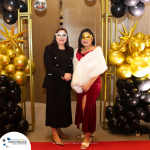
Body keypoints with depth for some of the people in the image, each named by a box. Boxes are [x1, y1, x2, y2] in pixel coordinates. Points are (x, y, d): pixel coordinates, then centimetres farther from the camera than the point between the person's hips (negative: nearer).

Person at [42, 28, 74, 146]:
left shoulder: (70, 50, 13)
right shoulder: (49, 49, -2)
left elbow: (73, 65, 11)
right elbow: (48, 65, -13)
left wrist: (70, 74, -10)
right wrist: (63, 74, -18)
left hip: (65, 83, 5)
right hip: (53, 82, -4)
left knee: (64, 106, 7)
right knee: (54, 105, 1)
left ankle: (59, 129, 22)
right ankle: (54, 133, 11)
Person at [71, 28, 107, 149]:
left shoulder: (96, 51, -6)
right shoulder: (77, 52, 11)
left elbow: (98, 69, -12)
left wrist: (89, 84, -17)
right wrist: (75, 81, 2)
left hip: (92, 84, -5)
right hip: (80, 84, 5)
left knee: (87, 107, -9)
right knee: (82, 107, 8)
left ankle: (87, 137, 2)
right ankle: (90, 130, 27)